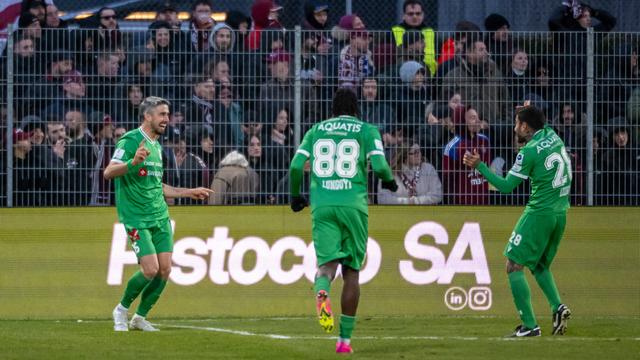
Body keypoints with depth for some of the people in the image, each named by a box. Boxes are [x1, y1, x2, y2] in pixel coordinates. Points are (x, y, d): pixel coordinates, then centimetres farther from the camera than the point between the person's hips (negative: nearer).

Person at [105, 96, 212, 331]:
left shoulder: (157, 146, 18)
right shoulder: (130, 141, -9)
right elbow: (108, 172, -19)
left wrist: (190, 193, 28)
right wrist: (133, 162, -35)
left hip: (160, 215, 8)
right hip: (136, 218, -8)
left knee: (165, 269, -1)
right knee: (150, 269, -15)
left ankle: (140, 317, 15)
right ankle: (122, 310, 9)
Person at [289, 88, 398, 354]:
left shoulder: (316, 130, 13)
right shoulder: (367, 131, 7)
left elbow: (296, 166, 4)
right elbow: (379, 166, -6)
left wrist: (295, 196, 21)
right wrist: (389, 181, 16)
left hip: (322, 205, 1)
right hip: (353, 205, -1)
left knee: (328, 262, -4)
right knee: (351, 270, 8)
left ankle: (321, 290, -43)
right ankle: (345, 339, 9)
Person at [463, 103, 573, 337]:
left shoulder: (529, 152, -15)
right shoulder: (552, 135, 6)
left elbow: (506, 186, -10)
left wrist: (479, 166, -6)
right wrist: (530, 113, 27)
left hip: (539, 213, -8)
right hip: (560, 212, 8)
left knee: (514, 266, -3)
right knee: (540, 265, 22)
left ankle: (529, 325, -11)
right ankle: (557, 306, -1)